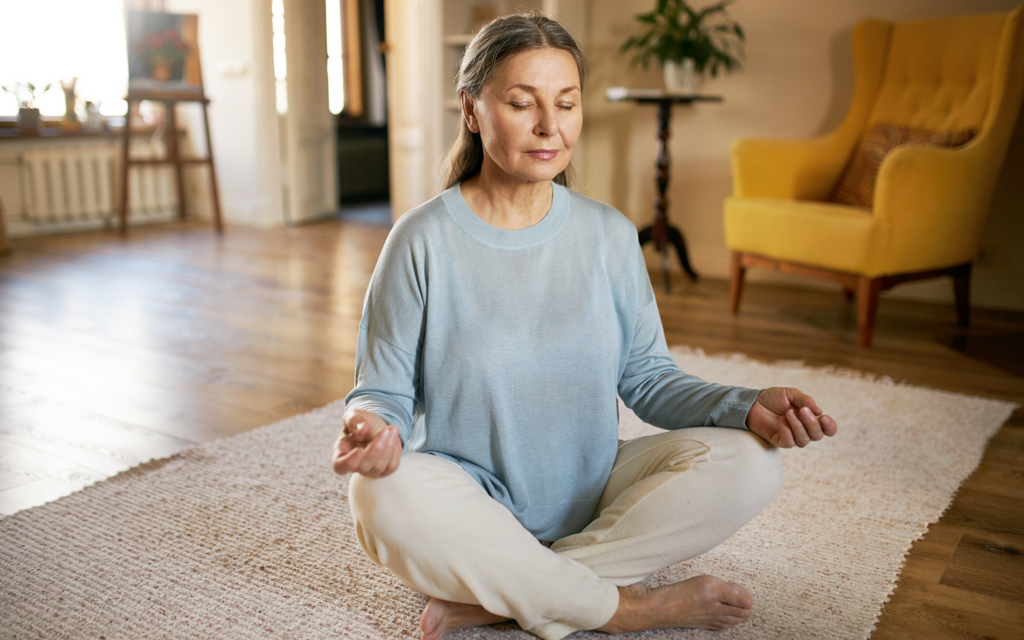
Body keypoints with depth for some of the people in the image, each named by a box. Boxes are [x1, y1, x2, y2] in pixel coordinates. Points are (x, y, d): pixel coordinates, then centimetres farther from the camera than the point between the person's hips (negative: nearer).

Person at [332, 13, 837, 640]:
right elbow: (385, 389, -6)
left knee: (748, 462, -19)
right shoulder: (423, 241, -9)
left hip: (590, 499, 3)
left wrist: (747, 407, -16)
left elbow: (647, 376, 1)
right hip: (474, 507, -2)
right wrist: (376, 427, -30)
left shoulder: (610, 234, 1)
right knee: (382, 494, -34)